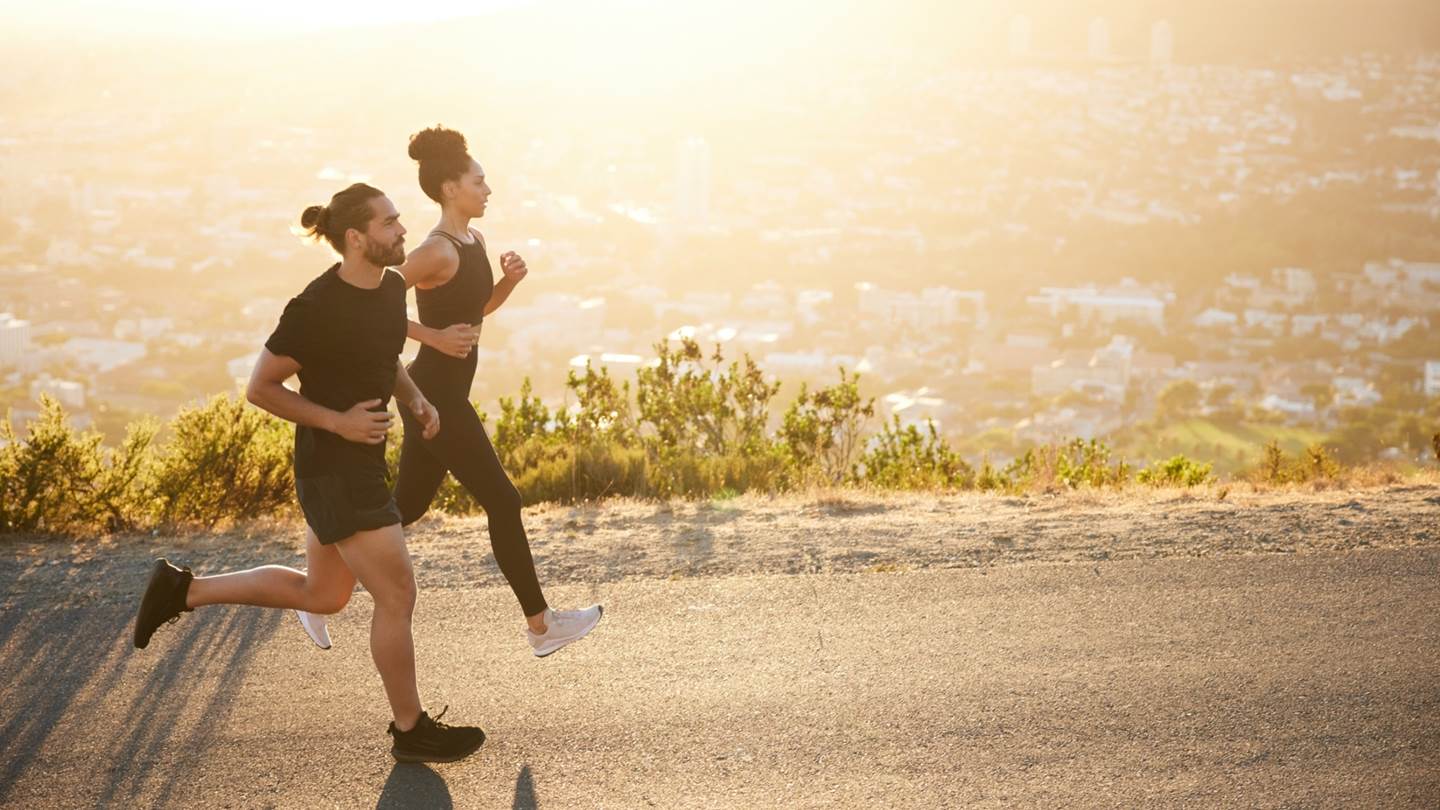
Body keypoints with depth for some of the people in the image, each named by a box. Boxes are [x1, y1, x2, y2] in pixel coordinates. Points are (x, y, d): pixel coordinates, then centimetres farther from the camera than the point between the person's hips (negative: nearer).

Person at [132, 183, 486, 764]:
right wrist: (339, 421, -19)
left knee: (322, 596, 21)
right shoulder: (317, 309, -22)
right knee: (396, 596, -1)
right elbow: (260, 388, -14)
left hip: (360, 463, 9)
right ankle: (411, 730, 16)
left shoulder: (390, 289, 3)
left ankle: (183, 589, 30)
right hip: (335, 470, -9)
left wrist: (416, 401, 3)